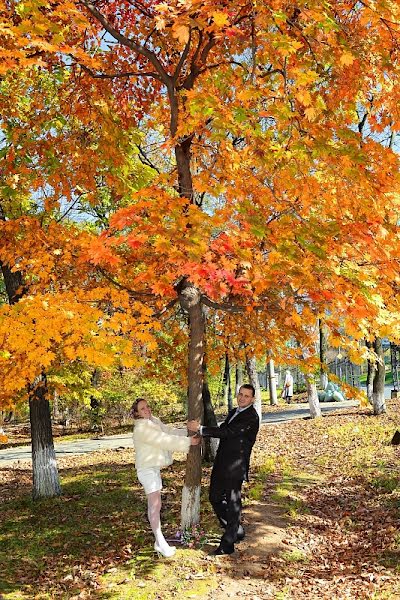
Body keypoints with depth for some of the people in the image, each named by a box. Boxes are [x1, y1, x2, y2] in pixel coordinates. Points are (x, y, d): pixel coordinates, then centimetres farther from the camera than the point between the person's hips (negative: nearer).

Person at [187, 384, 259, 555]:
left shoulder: (251, 417, -15)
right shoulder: (234, 412, 15)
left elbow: (227, 432, -22)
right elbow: (222, 431, 17)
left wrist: (201, 429, -20)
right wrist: (198, 430, 2)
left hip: (235, 467, -9)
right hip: (221, 464, 9)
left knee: (233, 503, 1)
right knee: (215, 498, 16)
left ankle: (227, 544, 13)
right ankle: (237, 531, 33)